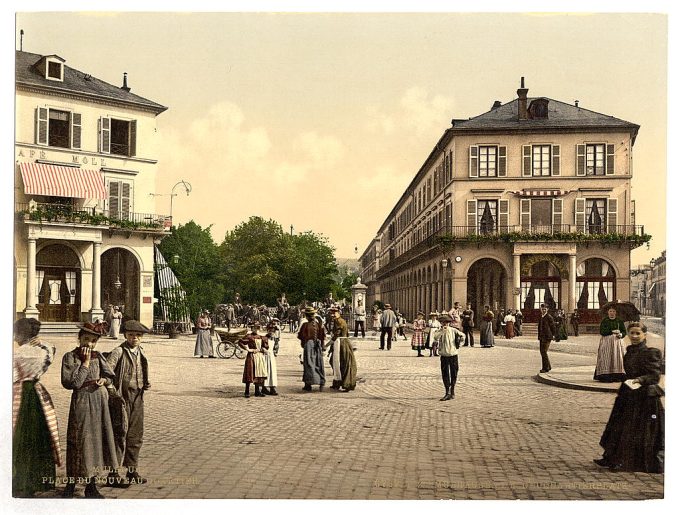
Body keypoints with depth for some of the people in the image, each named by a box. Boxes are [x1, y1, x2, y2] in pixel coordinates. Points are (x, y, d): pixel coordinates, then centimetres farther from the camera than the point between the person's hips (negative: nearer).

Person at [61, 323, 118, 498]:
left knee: (97, 440, 9)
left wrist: (104, 380, -7)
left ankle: (91, 486, 19)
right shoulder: (70, 357, -7)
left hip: (99, 401, 6)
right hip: (81, 401, -6)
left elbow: (110, 377, 15)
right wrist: (85, 362, -15)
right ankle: (70, 485, 11)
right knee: (79, 442, -3)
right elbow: (72, 382, -18)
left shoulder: (98, 356, 8)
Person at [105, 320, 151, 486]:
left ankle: (132, 472, 23)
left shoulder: (141, 352, 12)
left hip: (137, 398, 7)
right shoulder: (118, 352, -10)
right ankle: (113, 475, 0)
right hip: (122, 397, -7)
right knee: (120, 435, -6)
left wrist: (145, 385, 11)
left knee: (136, 435, 12)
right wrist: (113, 392, -21)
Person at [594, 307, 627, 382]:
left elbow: (624, 331, 7)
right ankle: (605, 376, -10)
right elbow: (602, 332, -6)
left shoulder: (619, 321, 9)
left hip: (617, 342, 2)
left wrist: (621, 335, -15)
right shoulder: (604, 321, 4)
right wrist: (612, 331, -15)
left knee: (617, 358, -6)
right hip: (606, 342, -2)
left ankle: (617, 376, -5)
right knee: (606, 359, -8)